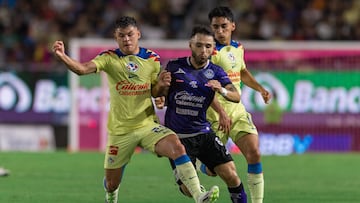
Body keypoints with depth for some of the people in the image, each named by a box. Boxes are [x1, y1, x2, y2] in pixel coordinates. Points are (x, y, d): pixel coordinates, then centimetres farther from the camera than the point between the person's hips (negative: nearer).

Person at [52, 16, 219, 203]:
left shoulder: (152, 59, 1)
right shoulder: (109, 58, -7)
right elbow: (82, 69, -24)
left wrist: (160, 85, -12)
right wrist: (62, 56, -43)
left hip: (147, 125, 1)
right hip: (119, 130, -1)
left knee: (177, 147, -28)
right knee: (111, 184, 6)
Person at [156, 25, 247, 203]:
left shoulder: (216, 72, 0)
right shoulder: (174, 67, -2)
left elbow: (236, 97, -15)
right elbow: (163, 94, 13)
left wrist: (222, 91, -36)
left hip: (203, 133, 1)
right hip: (178, 137, -1)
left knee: (231, 176, -11)